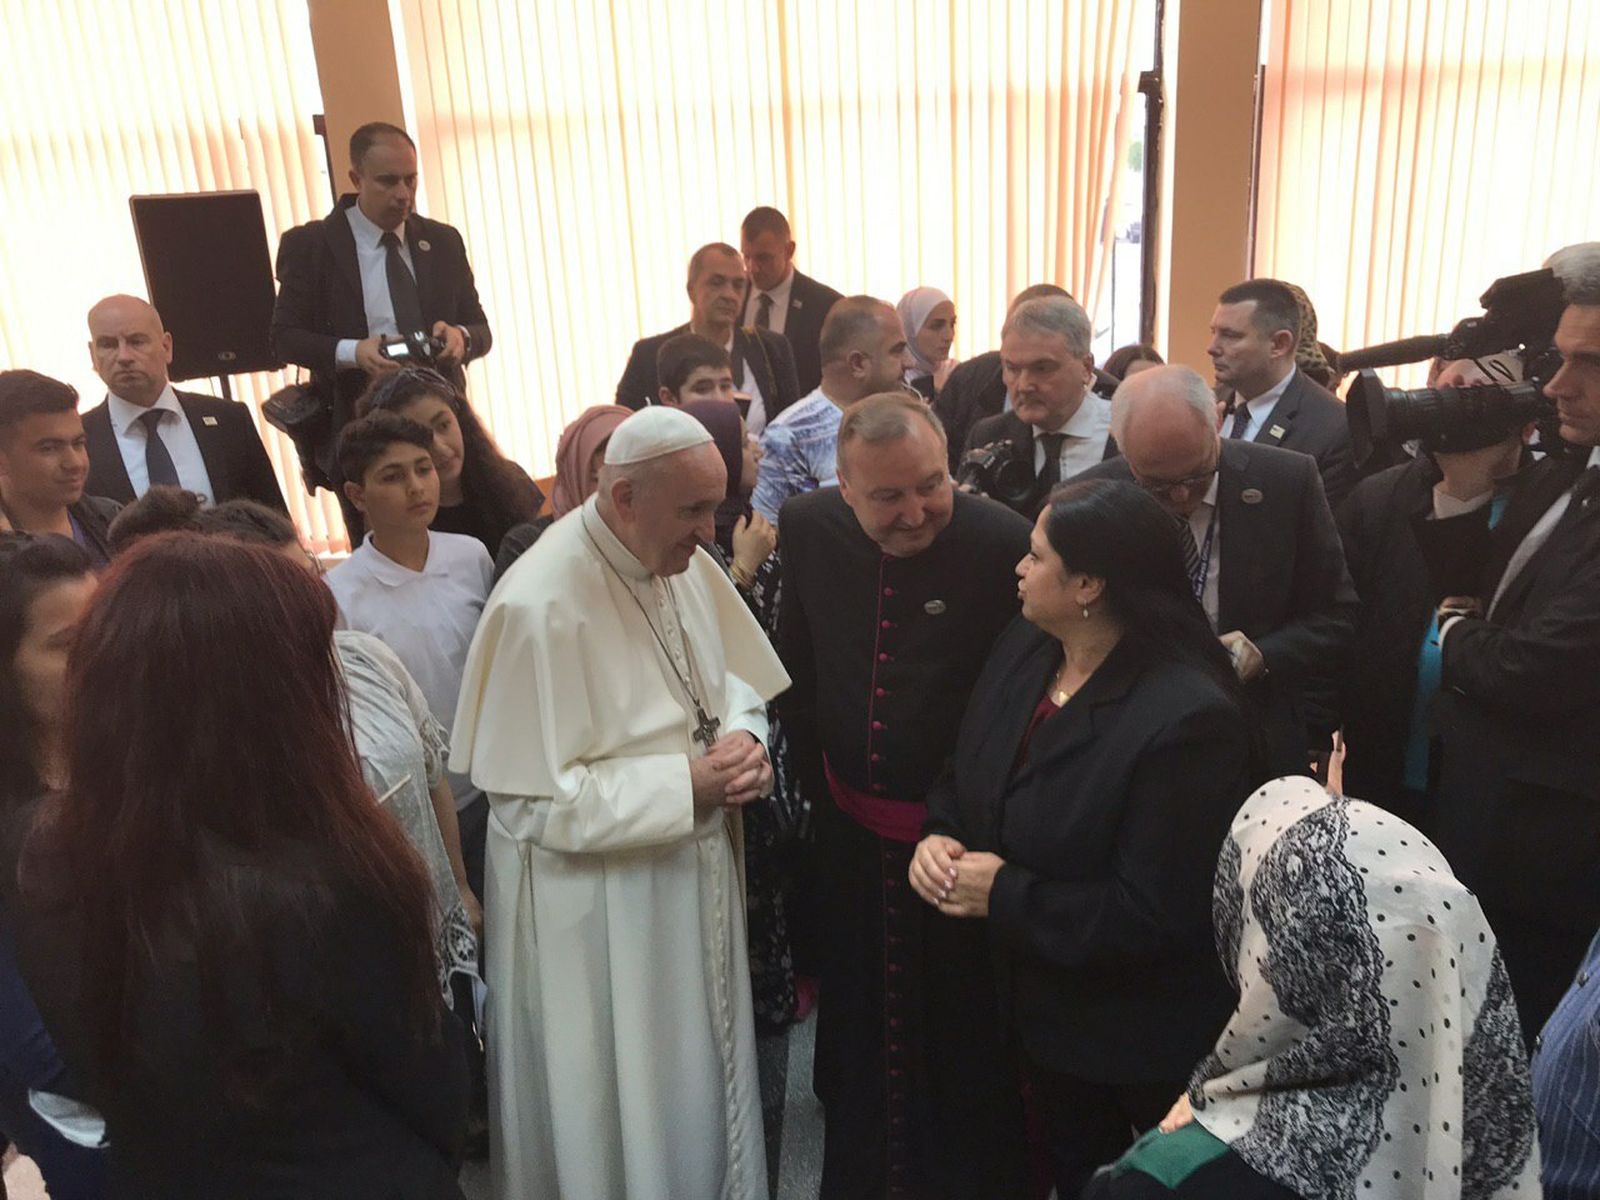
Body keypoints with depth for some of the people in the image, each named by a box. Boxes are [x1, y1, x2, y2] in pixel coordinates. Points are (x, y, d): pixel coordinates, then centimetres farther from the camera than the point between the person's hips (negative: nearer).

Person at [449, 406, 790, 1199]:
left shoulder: (682, 560, -3)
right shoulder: (540, 603, -25)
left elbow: (732, 674, 11)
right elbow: (536, 800, -23)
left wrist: (744, 738, -11)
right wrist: (684, 783, -24)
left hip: (693, 870, 7)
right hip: (593, 904, -7)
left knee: (700, 1079, 25)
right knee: (620, 1106, 14)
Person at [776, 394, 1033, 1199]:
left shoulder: (1006, 544, -23)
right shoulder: (808, 527, -9)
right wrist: (815, 778, 9)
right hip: (850, 828, 4)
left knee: (966, 1035, 17)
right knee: (857, 1012, 24)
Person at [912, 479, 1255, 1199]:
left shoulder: (1187, 719, -32)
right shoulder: (1022, 647, -7)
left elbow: (1153, 915, -29)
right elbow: (966, 777, 6)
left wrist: (1005, 896, -24)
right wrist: (940, 837, -14)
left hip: (1148, 1039, -7)